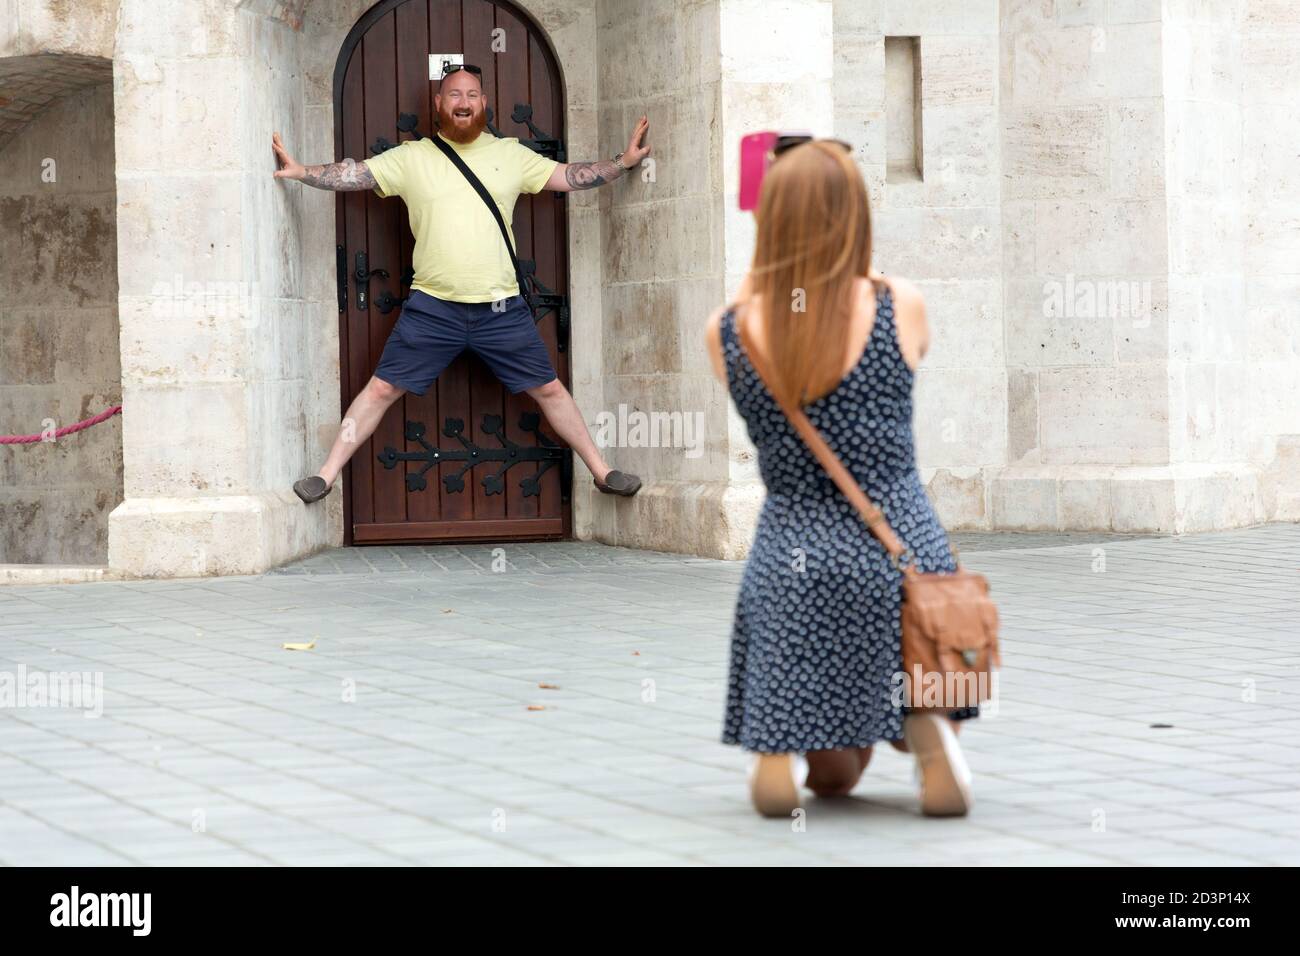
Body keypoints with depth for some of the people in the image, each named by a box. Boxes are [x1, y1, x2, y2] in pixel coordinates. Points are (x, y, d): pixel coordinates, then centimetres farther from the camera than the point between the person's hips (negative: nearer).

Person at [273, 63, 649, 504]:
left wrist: (624, 161, -2)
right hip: (432, 306, -1)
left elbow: (569, 176, 8)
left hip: (501, 307, 1)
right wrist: (300, 171, -20)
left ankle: (601, 471, 17)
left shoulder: (511, 155, 7)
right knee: (381, 388, -2)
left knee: (548, 388, 6)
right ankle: (327, 474, 6)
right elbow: (353, 174, -5)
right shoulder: (410, 158, 3)